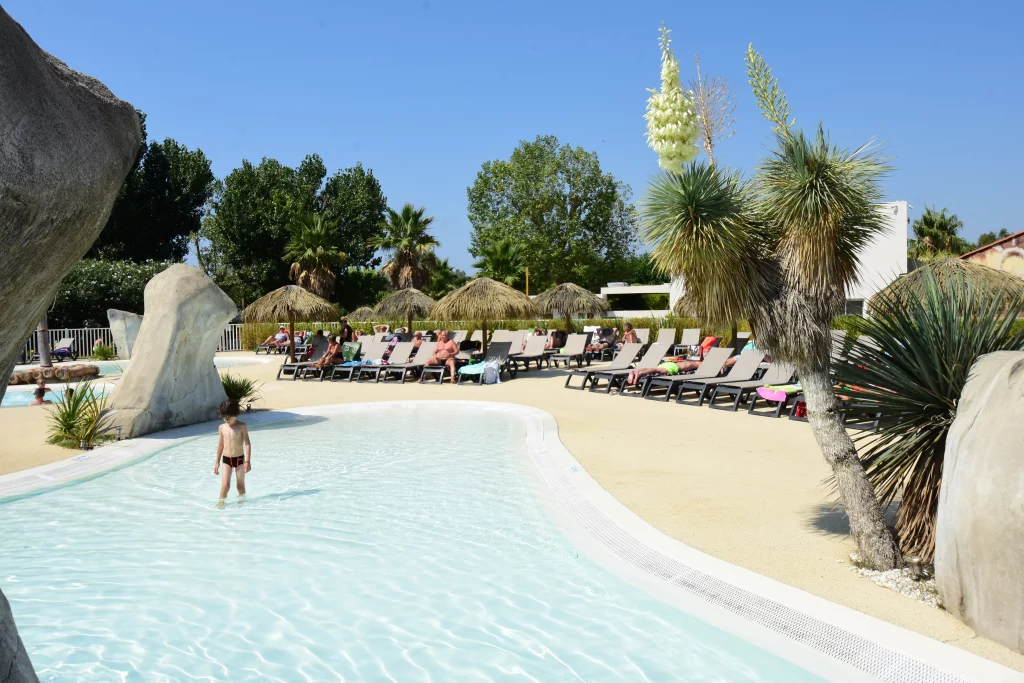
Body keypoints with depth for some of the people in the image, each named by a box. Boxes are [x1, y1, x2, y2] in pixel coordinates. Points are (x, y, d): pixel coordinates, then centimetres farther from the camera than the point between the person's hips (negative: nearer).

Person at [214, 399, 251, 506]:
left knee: (240, 485, 8)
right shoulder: (222, 427, 3)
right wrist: (217, 463, 14)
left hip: (239, 459, -2)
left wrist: (247, 461, -17)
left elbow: (247, 444, -9)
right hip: (226, 459, 2)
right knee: (225, 484, -11)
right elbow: (220, 445, 12)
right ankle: (221, 502, 3)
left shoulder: (242, 426, -8)